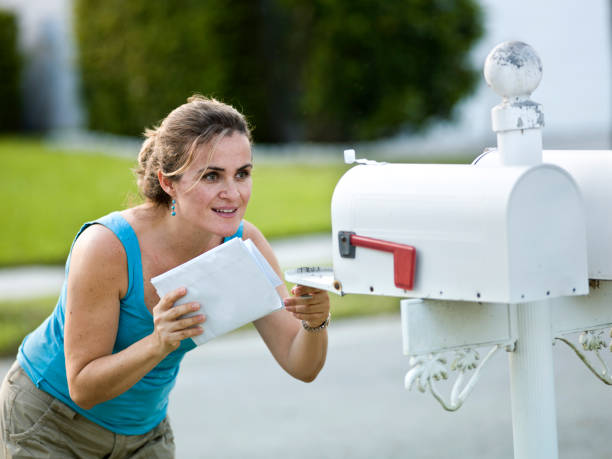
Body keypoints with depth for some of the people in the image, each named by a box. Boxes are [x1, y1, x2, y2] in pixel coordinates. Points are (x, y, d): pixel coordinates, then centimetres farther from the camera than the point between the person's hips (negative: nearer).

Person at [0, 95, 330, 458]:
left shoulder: (244, 244, -16)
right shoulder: (106, 247, -31)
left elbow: (301, 366, -14)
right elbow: (83, 388, -26)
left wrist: (315, 323, -36)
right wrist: (159, 344, -42)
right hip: (50, 424, -5)